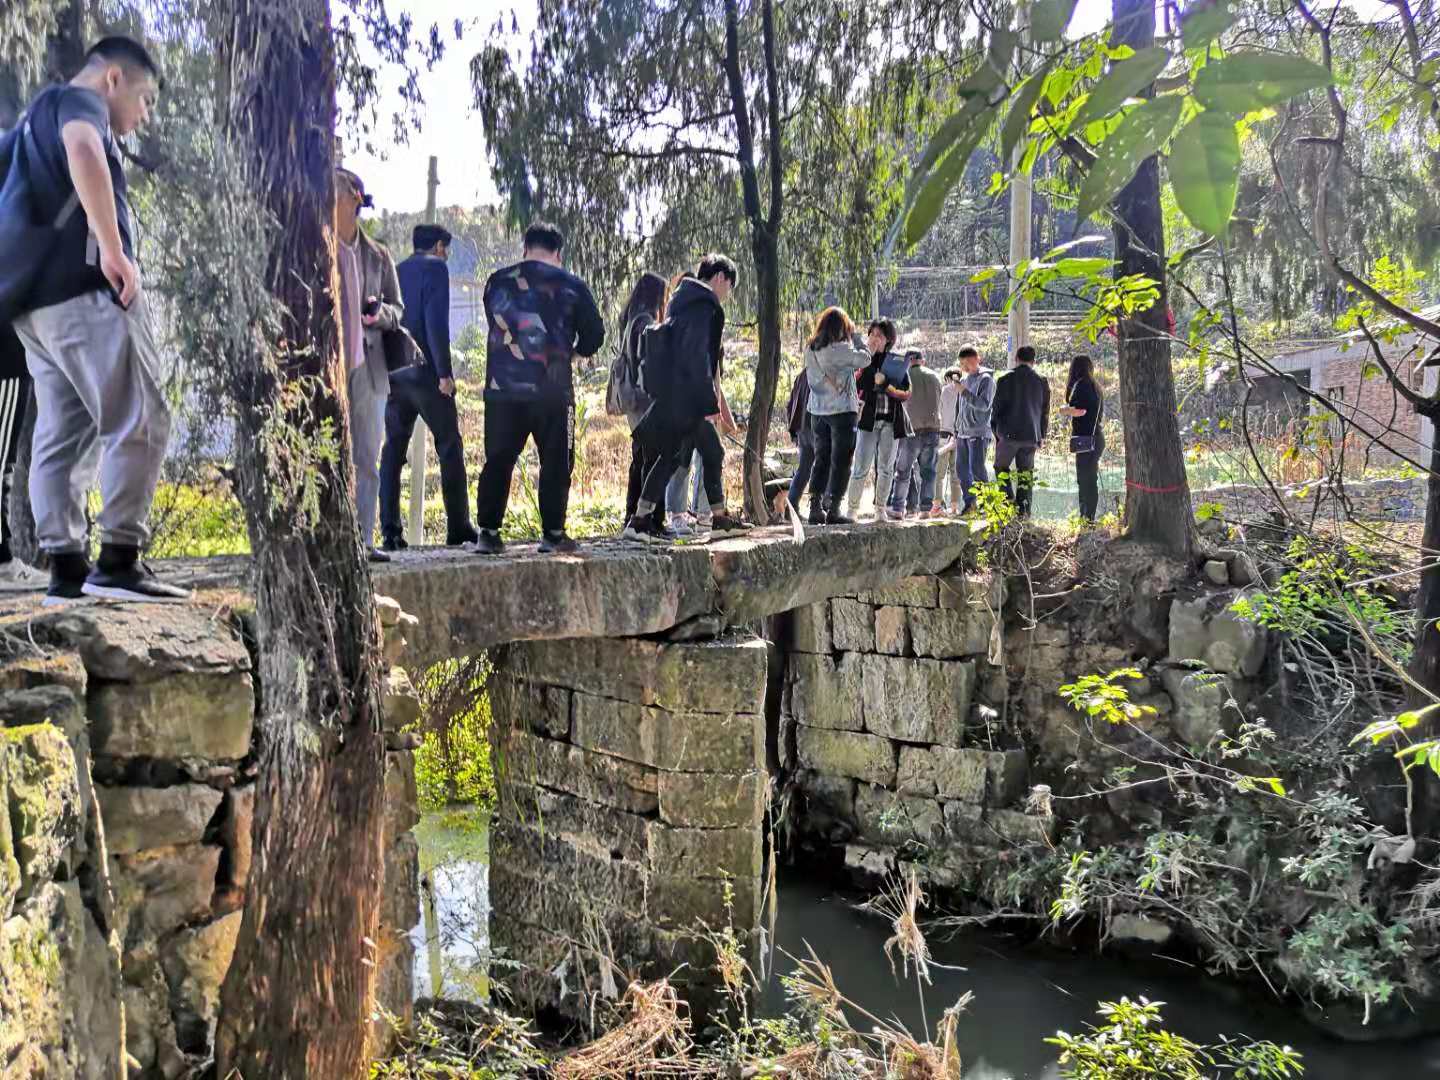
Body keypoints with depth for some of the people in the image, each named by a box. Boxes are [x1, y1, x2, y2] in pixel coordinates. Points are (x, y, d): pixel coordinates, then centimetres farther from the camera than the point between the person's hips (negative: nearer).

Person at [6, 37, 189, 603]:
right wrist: (113, 249, -25)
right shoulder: (77, 100, 0)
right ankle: (118, 560, -13)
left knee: (63, 435, 4)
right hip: (86, 288, -9)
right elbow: (83, 150, -24)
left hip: (38, 300, 9)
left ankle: (66, 566, 1)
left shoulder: (38, 117, 30)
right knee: (139, 420, -10)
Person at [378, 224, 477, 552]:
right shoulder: (435, 268, -3)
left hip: (393, 374, 6)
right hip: (425, 372, -6)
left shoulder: (393, 272, 16)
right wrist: (445, 372, -14)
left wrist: (385, 372, 16)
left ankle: (390, 531, 3)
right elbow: (436, 322, -14)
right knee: (449, 448, 2)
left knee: (393, 451, 6)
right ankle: (458, 526, 0)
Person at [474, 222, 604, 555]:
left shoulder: (497, 282, 7)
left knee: (498, 461, 8)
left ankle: (488, 533, 6)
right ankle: (552, 533, 6)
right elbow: (594, 334, 7)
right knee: (556, 462, 7)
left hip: (502, 387, 2)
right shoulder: (572, 286, 0)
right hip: (552, 390, -2)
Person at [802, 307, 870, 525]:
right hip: (842, 410, -6)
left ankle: (816, 507, 8)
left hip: (818, 411, 6)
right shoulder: (839, 349, -16)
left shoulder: (810, 349, 4)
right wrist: (854, 336, 4)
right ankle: (834, 509, -4)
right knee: (841, 460, -1)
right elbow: (865, 359, -6)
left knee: (821, 459, 11)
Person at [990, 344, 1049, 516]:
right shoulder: (1041, 381, 7)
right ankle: (1024, 511, 6)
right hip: (1031, 435, 3)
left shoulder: (1005, 379, -3)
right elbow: (1045, 412, 11)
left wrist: (995, 431, 10)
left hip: (1009, 434, -3)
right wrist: (1041, 436, 19)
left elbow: (996, 407, 0)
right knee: (1026, 473, 9)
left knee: (1001, 467, 12)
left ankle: (1010, 501, -5)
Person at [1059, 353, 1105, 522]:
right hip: (1096, 437, 10)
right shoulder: (1094, 386, 17)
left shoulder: (1082, 384, -10)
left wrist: (1063, 410, -2)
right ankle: (1086, 518, 17)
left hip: (1087, 439, -10)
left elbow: (1080, 410, -20)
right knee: (1087, 480, 13)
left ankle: (1088, 519, -10)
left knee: (1087, 481, -9)